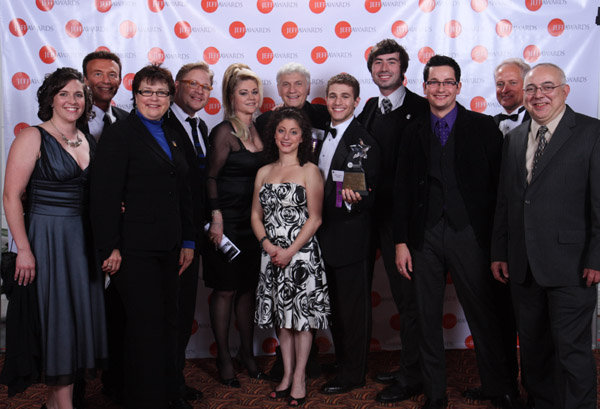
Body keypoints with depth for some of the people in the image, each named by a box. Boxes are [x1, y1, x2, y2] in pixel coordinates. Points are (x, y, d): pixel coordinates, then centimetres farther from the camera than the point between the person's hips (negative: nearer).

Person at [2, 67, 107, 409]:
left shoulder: (89, 142, 10)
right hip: (46, 238, -6)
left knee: (80, 315, 10)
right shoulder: (33, 138, -7)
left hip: (82, 240, 6)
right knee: (56, 318, 1)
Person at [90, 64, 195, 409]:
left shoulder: (172, 136, 16)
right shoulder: (119, 134, -6)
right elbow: (105, 195, -12)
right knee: (146, 326, -2)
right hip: (134, 248, -7)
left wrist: (187, 241, 14)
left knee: (167, 323, 12)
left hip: (167, 248, 7)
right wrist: (110, 248, -17)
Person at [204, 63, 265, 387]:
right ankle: (224, 358, 16)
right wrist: (216, 217, -16)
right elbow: (211, 177, -10)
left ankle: (247, 353, 26)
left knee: (248, 287, 13)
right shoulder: (224, 132, -10)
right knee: (225, 290, 3)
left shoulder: (257, 130, 11)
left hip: (253, 220, 7)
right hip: (227, 220, -6)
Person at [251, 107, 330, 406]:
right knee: (281, 318, 11)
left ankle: (299, 377, 12)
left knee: (302, 316, 1)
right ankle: (287, 374, 22)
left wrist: (290, 251, -13)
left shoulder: (309, 171, -1)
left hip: (302, 255, -4)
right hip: (272, 255, 4)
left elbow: (315, 218, -6)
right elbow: (256, 216, 11)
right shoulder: (264, 173, 12)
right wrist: (268, 245, -7)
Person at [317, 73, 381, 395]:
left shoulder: (363, 142, -13)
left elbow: (370, 196, -16)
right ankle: (341, 360, 35)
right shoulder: (323, 137, 11)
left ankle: (353, 374, 18)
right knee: (335, 305, 19)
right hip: (325, 236, 8)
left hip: (350, 238, -8)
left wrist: (354, 199, -35)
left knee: (353, 306, 4)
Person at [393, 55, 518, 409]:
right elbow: (403, 190, 8)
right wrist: (401, 241, 3)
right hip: (425, 237, 3)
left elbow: (500, 184, -1)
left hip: (469, 235, -2)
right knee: (428, 319, 9)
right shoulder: (414, 132, 9)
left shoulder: (483, 127, 2)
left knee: (484, 316, 5)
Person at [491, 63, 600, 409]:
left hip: (570, 264, -5)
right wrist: (499, 252, 11)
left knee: (572, 350, -1)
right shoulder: (514, 138, 13)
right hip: (523, 265, 5)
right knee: (533, 347, 16)